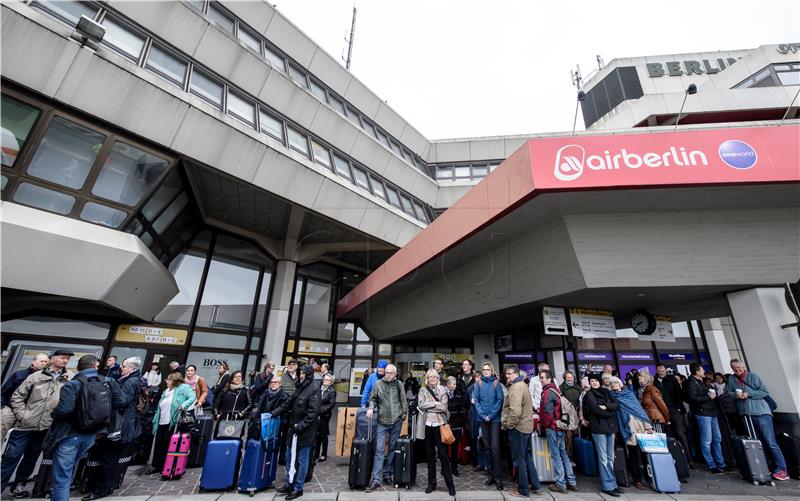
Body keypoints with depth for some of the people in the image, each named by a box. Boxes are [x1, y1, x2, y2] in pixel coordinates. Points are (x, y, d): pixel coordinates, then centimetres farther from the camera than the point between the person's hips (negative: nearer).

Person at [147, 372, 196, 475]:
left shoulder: (184, 387, -3)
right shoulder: (166, 391, 23)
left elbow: (193, 397, -16)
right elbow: (160, 407, 22)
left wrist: (184, 405, -31)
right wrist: (155, 420, 15)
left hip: (172, 423, -7)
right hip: (161, 422, 8)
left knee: (168, 445, 2)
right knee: (158, 444, 12)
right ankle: (155, 465, 26)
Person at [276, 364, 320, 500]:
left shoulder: (314, 387, -16)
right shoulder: (300, 386, 9)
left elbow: (313, 411, -20)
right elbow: (289, 403, 19)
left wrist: (301, 425, -22)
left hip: (305, 430, -8)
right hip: (294, 427, 8)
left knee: (302, 460, 6)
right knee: (290, 457, 17)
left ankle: (298, 488, 20)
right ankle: (289, 483, 33)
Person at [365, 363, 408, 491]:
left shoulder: (399, 384, -1)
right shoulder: (378, 383, -1)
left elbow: (403, 400, 4)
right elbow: (373, 399, 7)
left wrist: (404, 413, -1)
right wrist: (371, 408, -10)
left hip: (396, 420, 1)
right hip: (382, 421, 0)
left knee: (392, 448, 11)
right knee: (379, 449, -2)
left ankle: (387, 473, 26)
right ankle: (376, 479, 4)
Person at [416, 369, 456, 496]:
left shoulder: (442, 390, 1)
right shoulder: (423, 390, 5)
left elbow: (444, 407, -9)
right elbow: (421, 405, -9)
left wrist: (428, 406, -10)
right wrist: (435, 403, -12)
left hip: (439, 424, -2)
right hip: (427, 425, 2)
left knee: (443, 453, -1)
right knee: (430, 455, 11)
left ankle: (450, 484, 11)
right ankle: (431, 483, 24)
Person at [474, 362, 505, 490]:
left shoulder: (496, 383, 0)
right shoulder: (479, 384, 7)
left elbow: (500, 400, -6)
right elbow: (476, 400, 4)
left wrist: (491, 415, -12)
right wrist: (483, 415, -8)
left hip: (495, 418, -3)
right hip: (483, 419, 3)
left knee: (495, 447, -6)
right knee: (487, 447, 9)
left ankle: (498, 477, 2)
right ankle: (491, 474, 19)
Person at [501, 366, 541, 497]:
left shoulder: (515, 387, -21)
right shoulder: (522, 385, 12)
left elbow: (515, 411, -30)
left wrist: (509, 424, -15)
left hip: (517, 428, -10)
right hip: (526, 426, 10)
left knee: (519, 460, 4)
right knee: (527, 457, 21)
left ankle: (523, 490, 15)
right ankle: (536, 485, 30)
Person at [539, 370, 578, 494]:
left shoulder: (548, 392, -17)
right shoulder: (555, 390, 11)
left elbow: (547, 412, -20)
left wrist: (544, 424, -6)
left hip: (552, 428, -9)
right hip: (560, 427, 9)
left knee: (556, 456, 1)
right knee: (563, 454, 17)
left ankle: (561, 484, 8)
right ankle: (572, 482, 24)